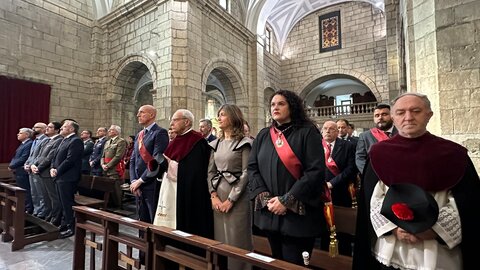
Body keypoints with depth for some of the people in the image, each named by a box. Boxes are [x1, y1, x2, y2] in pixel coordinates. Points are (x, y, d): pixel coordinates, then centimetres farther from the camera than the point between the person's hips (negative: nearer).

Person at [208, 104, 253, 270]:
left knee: (236, 240, 4)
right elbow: (210, 172, 8)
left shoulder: (244, 143, -7)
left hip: (237, 197, -5)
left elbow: (246, 173, -11)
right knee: (219, 239, 16)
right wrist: (213, 195, -4)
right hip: (218, 197, 6)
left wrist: (231, 199, -13)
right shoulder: (216, 144, 11)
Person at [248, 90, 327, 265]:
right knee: (277, 262, 22)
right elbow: (252, 168, 4)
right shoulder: (263, 136, 7)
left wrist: (287, 200, -18)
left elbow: (316, 171, -16)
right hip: (269, 211, 5)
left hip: (298, 213, -4)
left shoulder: (307, 133, -7)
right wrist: (265, 197, -10)